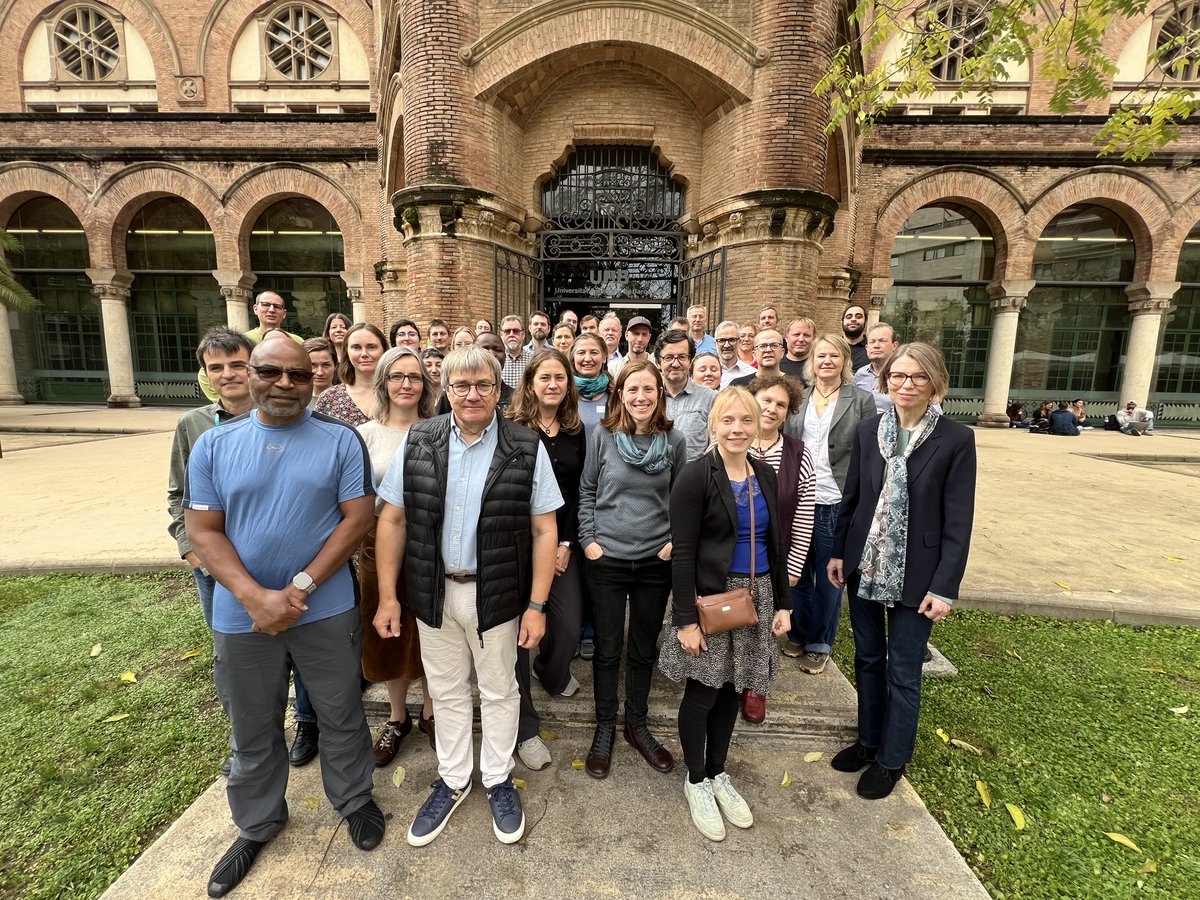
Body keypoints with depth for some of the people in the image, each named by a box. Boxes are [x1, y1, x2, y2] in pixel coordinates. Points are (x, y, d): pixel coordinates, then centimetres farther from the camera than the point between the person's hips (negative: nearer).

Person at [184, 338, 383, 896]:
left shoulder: (341, 441, -6)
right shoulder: (214, 445, 0)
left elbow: (357, 518, -10)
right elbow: (203, 531, -4)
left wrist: (301, 588, -16)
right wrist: (257, 598, -17)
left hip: (325, 611, -1)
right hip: (242, 615, 2)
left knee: (341, 717, 15)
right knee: (253, 731, 20)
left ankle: (354, 800, 41)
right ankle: (257, 824, 45)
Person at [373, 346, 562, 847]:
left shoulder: (527, 450, -9)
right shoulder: (417, 442, -3)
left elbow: (544, 531, -8)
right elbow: (393, 520, 0)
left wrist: (537, 605, -10)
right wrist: (387, 596, -2)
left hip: (497, 595, -2)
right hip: (433, 593, 2)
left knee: (498, 691, 16)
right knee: (446, 691, 20)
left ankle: (498, 780, 40)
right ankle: (452, 780, 42)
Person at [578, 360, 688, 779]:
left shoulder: (674, 441, -2)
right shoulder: (602, 435, -6)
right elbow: (586, 491, 1)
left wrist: (677, 541, -2)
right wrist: (588, 539, -5)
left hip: (656, 561, 2)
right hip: (606, 559, -1)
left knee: (644, 649, 16)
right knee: (607, 649, 11)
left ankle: (637, 725, 37)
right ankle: (604, 729, 32)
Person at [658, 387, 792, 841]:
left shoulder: (765, 475, 6)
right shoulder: (697, 475, -13)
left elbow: (775, 544, 12)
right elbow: (682, 551, -15)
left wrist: (782, 603, 9)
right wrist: (686, 618, -17)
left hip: (756, 597, 6)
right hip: (711, 598, -5)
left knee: (731, 691, 16)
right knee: (702, 692, 6)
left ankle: (718, 774, 36)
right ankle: (696, 781, 29)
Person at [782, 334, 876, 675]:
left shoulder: (861, 400, 1)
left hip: (837, 503, -2)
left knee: (829, 578, 8)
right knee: (797, 573, 13)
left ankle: (820, 644, 25)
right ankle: (798, 634, 31)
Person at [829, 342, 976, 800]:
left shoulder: (956, 439, -9)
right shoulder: (867, 430, 0)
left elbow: (959, 520, -10)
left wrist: (945, 587, -12)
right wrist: (838, 552, 7)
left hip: (915, 575, -3)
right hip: (865, 566, 4)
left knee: (903, 671, 10)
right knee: (867, 659, 17)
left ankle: (891, 758, 30)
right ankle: (869, 740, 37)